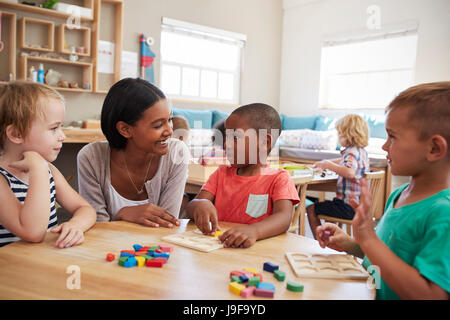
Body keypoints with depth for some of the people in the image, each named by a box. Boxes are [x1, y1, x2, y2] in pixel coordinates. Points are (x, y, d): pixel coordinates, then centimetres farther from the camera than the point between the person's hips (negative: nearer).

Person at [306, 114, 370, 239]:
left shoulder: (351, 152, -19)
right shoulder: (362, 151, 12)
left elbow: (350, 172, -39)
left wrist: (329, 165, -26)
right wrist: (324, 163, 28)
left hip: (348, 207, -10)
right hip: (359, 204, 10)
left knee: (311, 209, -2)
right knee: (323, 204, 31)